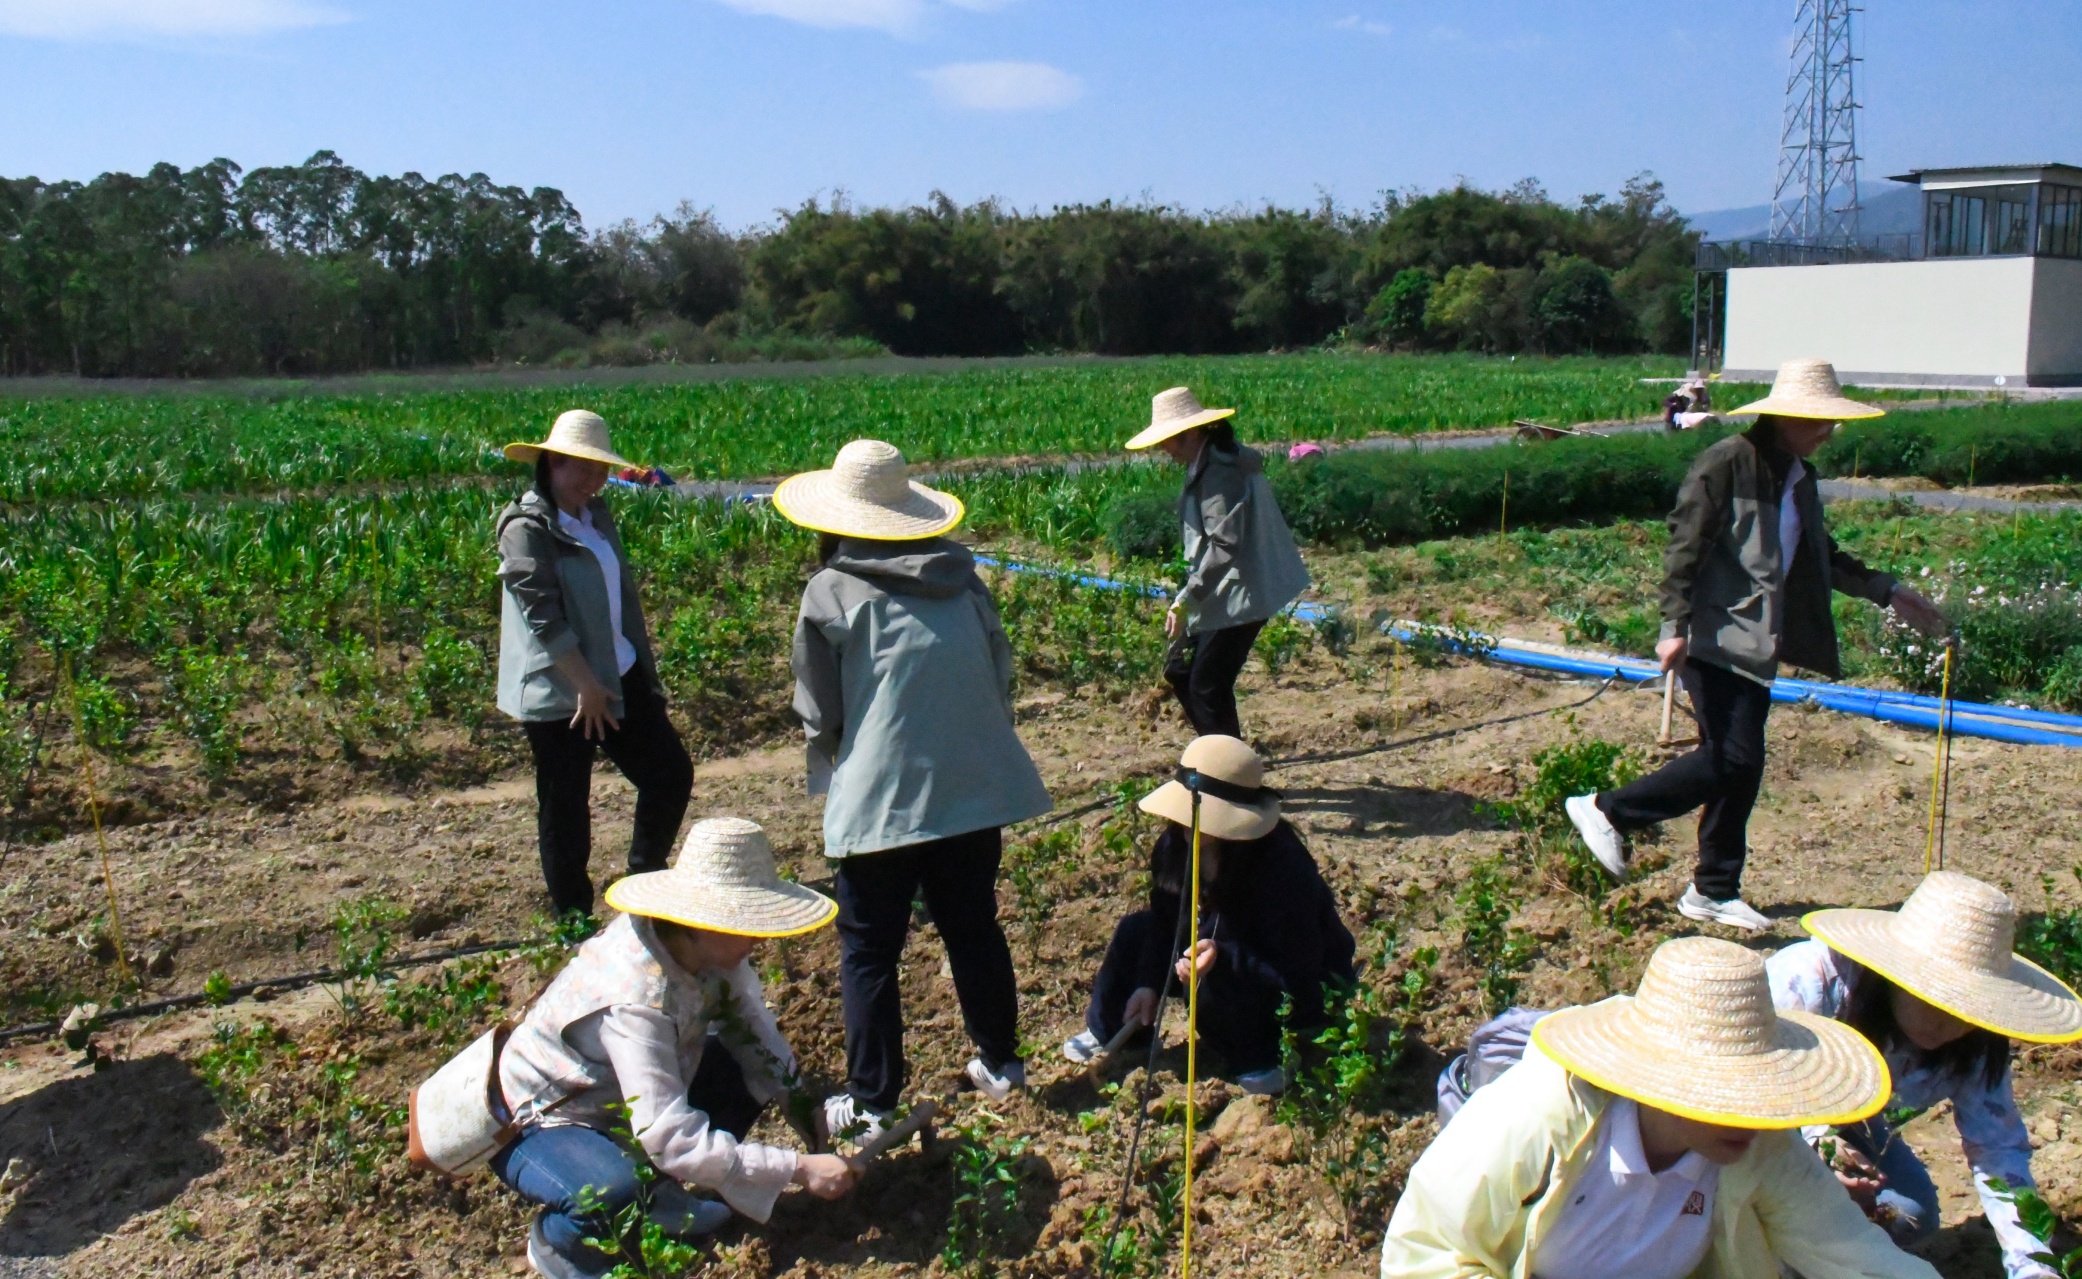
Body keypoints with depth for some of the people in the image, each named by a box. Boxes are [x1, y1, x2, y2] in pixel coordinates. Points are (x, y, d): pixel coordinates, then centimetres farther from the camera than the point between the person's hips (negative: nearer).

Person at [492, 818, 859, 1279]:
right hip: (538, 1121, -7)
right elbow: (671, 1137, -38)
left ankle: (656, 1192, 6)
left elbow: (754, 1033, -6)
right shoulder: (637, 999, -37)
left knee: (756, 1066, -9)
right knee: (617, 1196, -37)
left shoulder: (703, 947, -16)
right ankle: (556, 1235, -2)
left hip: (617, 1102, 8)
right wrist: (797, 1169, -36)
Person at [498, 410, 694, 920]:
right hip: (560, 693, -8)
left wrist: (642, 664, 13)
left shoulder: (597, 515, 11)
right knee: (565, 812, 4)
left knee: (672, 773, 8)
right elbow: (544, 616, -20)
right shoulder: (527, 527, -14)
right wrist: (586, 686, -19)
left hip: (621, 678, 8)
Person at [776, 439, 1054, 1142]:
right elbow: (1001, 676, 10)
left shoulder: (832, 592, -8)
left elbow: (819, 713, -1)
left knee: (868, 952, 9)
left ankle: (871, 1102, 16)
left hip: (882, 800, -5)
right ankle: (1000, 1062, 34)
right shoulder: (964, 579, 3)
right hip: (976, 788, 5)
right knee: (975, 928, 21)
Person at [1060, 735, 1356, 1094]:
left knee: (1214, 984, -35)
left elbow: (1296, 970, -34)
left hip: (1303, 996, -8)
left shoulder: (1281, 868, -36)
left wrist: (1223, 958, -46)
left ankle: (1260, 1063, -11)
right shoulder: (1175, 846, -14)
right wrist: (1147, 983, -9)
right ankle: (1111, 1035, 14)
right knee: (1135, 931, -2)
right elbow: (1164, 920, 1)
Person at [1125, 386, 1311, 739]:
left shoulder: (1219, 472, -21)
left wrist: (1185, 601, -29)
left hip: (1238, 595, -11)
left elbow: (1224, 546, -28)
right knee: (1179, 670, 16)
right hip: (1221, 593, 11)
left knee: (1207, 687, -5)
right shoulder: (1209, 462, 11)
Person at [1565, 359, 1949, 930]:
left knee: (1741, 768, 10)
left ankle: (1714, 891, 20)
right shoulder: (1728, 464, -12)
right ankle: (1606, 810, 0)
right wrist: (1675, 626, -22)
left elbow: (1822, 556, 27)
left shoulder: (1799, 477, 15)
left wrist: (1888, 592, 23)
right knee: (1731, 759, -13)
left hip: (1754, 644, 9)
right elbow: (1684, 546, -16)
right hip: (1713, 639, -9)